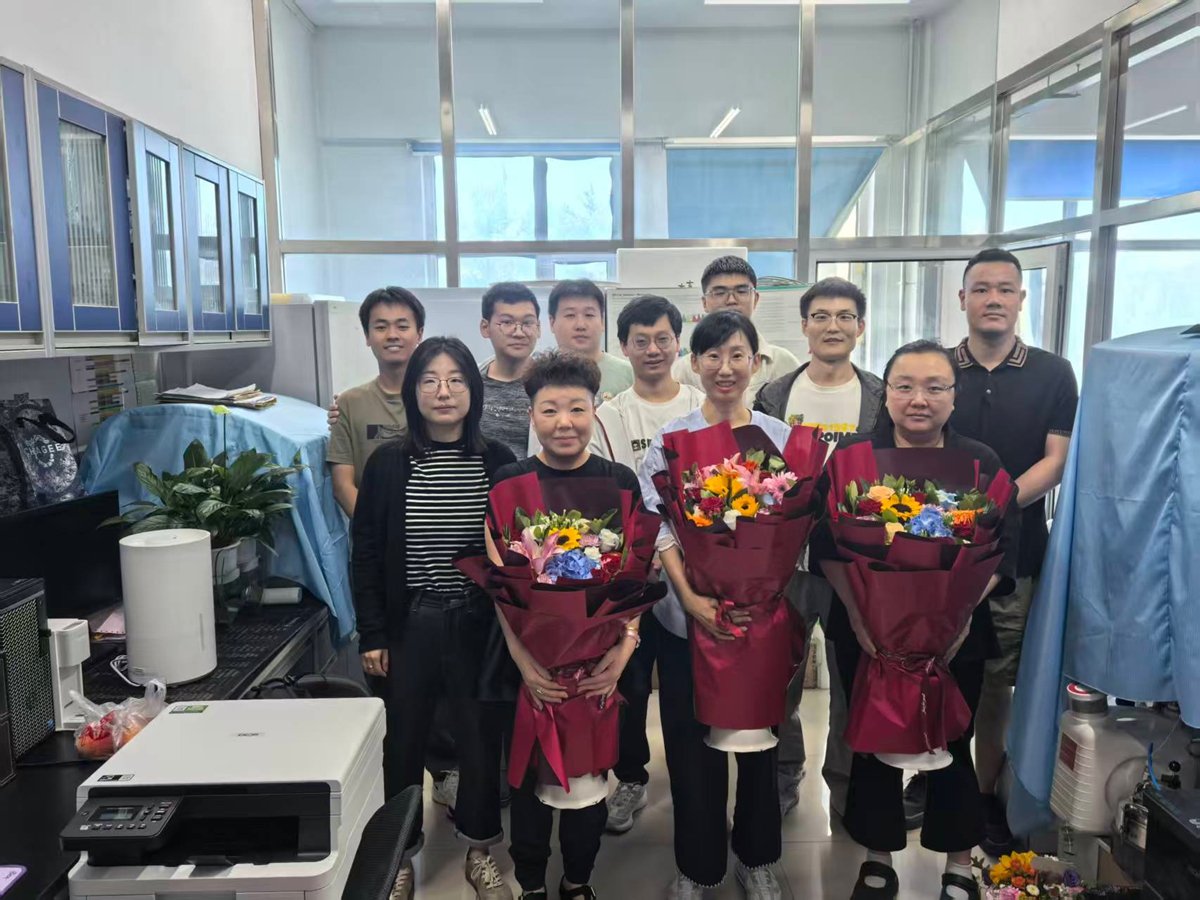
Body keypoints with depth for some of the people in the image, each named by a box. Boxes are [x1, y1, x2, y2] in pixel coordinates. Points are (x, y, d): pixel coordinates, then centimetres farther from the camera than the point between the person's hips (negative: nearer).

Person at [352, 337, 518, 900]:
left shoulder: (497, 461, -4)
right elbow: (366, 553, 0)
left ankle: (480, 852, 34)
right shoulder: (388, 462, -3)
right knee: (404, 742, 13)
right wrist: (372, 634, -2)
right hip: (409, 626, 0)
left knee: (480, 739, 12)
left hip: (478, 625, 0)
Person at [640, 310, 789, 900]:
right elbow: (656, 525, -6)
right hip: (688, 614, -1)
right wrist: (689, 596, -18)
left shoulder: (781, 438, 3)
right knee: (692, 740, 7)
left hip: (761, 614, 1)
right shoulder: (670, 440, 0)